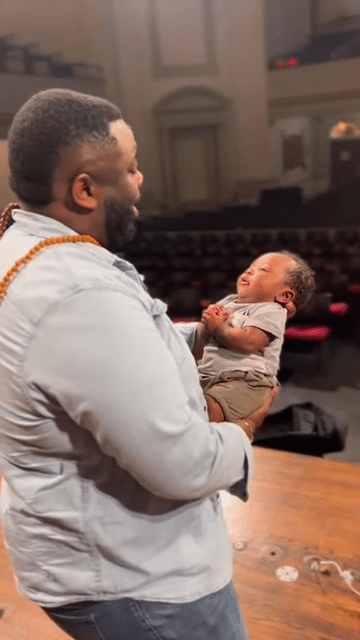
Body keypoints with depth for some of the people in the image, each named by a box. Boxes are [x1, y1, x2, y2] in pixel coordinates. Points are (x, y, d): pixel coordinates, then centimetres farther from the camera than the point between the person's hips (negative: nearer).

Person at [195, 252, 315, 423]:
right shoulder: (228, 301, 20)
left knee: (208, 407, -32)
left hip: (245, 381, -8)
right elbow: (200, 339, 21)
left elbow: (248, 342, -21)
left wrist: (218, 326, -6)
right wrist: (207, 321, -1)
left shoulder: (271, 311, -4)